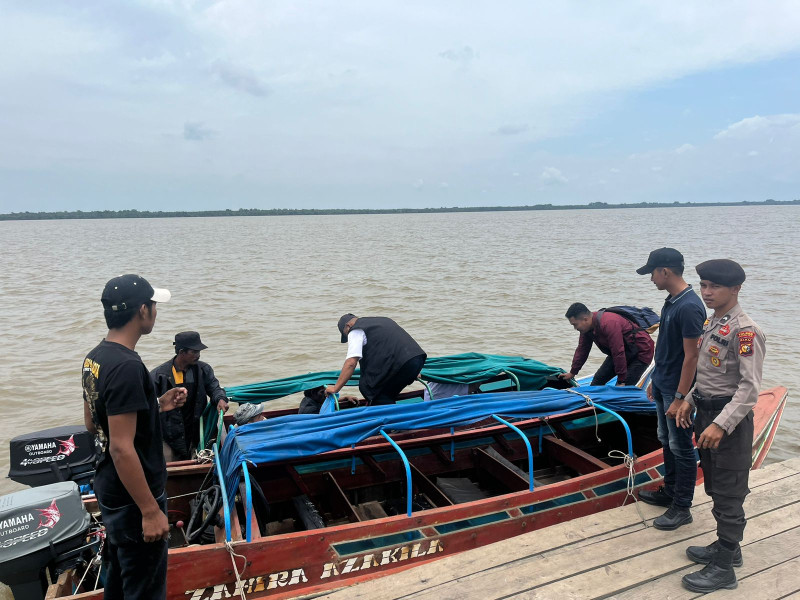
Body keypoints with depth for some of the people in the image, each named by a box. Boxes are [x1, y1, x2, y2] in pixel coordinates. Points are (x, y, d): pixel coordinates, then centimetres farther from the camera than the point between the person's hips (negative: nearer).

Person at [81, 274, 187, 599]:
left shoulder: (95, 358, 3)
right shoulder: (127, 366, -26)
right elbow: (122, 448, -27)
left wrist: (155, 406, 8)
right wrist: (150, 510, -22)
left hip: (109, 488, 9)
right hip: (132, 498, -9)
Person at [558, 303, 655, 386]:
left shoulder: (609, 323, -35)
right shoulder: (587, 327, -5)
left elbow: (619, 354, -32)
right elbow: (582, 350, 9)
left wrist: (621, 381, -26)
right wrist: (572, 373, 16)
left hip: (641, 352, -9)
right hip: (621, 353, 9)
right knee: (597, 381, 6)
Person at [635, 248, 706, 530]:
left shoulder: (689, 307, -24)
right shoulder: (671, 301, 6)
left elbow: (691, 356, -23)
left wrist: (680, 398, -21)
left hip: (677, 390, -9)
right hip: (663, 386, 9)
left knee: (681, 448, 4)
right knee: (667, 442, 20)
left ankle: (682, 508, 18)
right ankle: (670, 491, 36)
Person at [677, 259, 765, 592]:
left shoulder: (745, 331, -20)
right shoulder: (711, 323, 8)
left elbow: (750, 387, -24)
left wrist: (721, 425, -29)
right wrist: (690, 402, 11)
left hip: (729, 420, -9)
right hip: (706, 414, 9)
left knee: (728, 496, 3)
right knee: (715, 488, 21)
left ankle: (723, 569, 15)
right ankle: (727, 547, 39)